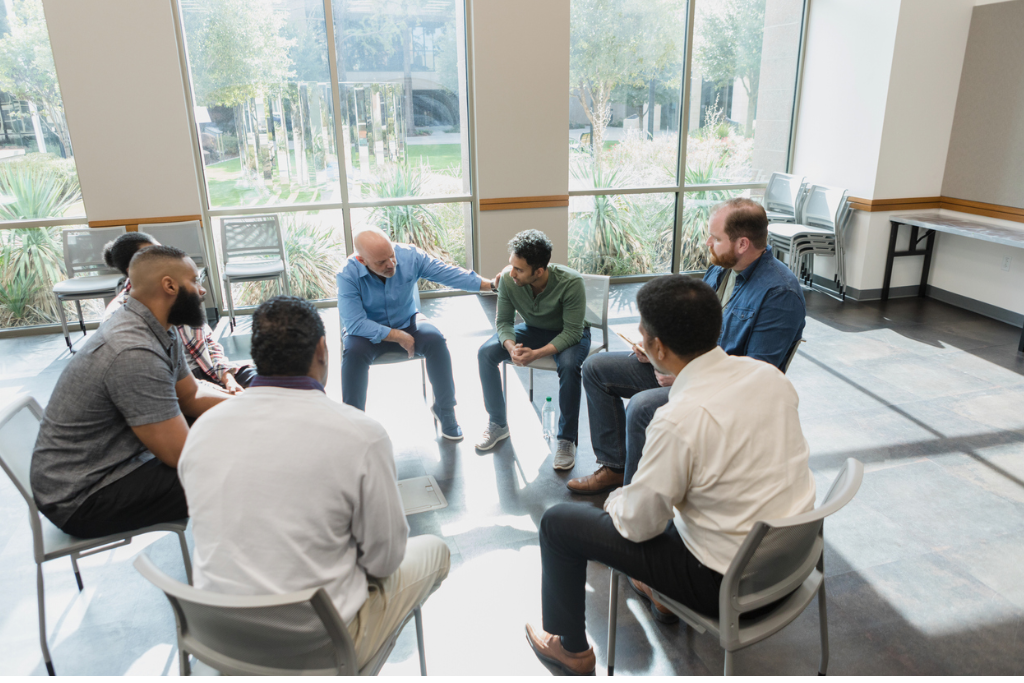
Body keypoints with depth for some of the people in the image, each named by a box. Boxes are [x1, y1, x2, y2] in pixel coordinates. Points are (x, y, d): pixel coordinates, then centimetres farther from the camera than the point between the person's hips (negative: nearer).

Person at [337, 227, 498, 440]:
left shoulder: (410, 256, -17)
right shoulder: (348, 276, -23)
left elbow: (449, 273, -12)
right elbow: (354, 323, -25)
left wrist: (491, 285, -15)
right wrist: (397, 337, -27)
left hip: (407, 325, 2)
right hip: (369, 333, -2)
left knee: (435, 339, -26)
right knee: (353, 352, -33)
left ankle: (444, 408, -8)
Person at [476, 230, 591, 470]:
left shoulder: (570, 283, -33)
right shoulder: (508, 278, -22)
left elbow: (572, 332, -29)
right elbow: (503, 321, -11)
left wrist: (537, 354, -41)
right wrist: (511, 346, -33)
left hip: (569, 334, -4)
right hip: (533, 330, 4)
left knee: (569, 365, -37)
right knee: (485, 353, -17)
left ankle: (567, 439, -18)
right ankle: (498, 424, 1)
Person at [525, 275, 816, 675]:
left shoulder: (680, 420, -31)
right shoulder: (768, 373, -8)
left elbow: (637, 524, -18)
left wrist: (615, 502, 4)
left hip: (727, 581, -7)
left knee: (557, 523, 3)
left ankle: (571, 648, 26)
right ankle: (663, 593, 45)